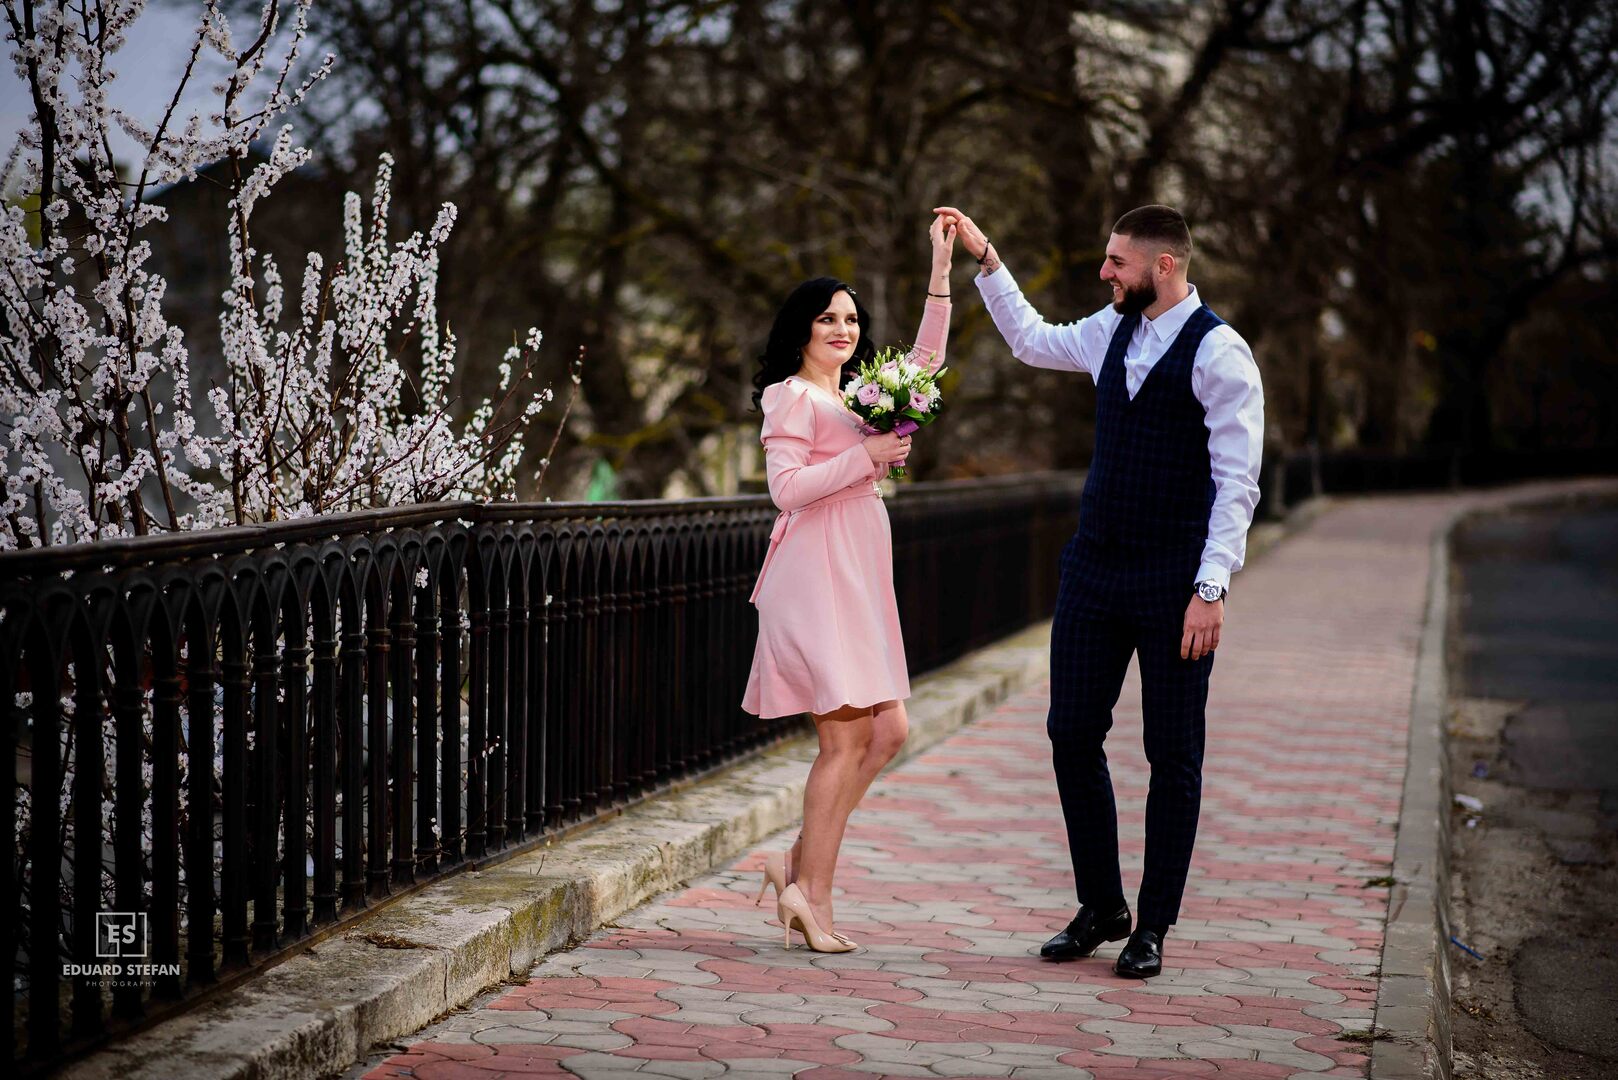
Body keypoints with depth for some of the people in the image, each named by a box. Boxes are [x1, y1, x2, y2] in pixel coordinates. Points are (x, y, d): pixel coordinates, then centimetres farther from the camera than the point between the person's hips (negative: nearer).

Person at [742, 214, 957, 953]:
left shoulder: (859, 394, 19)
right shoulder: (792, 397, -5)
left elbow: (926, 358, 25)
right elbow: (786, 486, -15)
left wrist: (942, 268, 20)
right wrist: (867, 456, -14)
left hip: (860, 580, 9)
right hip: (818, 578, -9)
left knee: (887, 731, 5)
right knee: (846, 738, -9)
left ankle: (799, 867, 10)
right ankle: (810, 891, -3)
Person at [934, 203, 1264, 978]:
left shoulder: (1219, 353, -11)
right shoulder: (1114, 331, 11)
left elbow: (1237, 483, -13)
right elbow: (1033, 342, 31)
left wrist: (1210, 588, -19)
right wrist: (985, 258, 25)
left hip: (1174, 579, -7)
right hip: (1094, 566, 7)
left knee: (1172, 754, 3)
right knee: (1072, 733, 7)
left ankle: (1154, 925, 13)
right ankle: (1100, 906, 21)